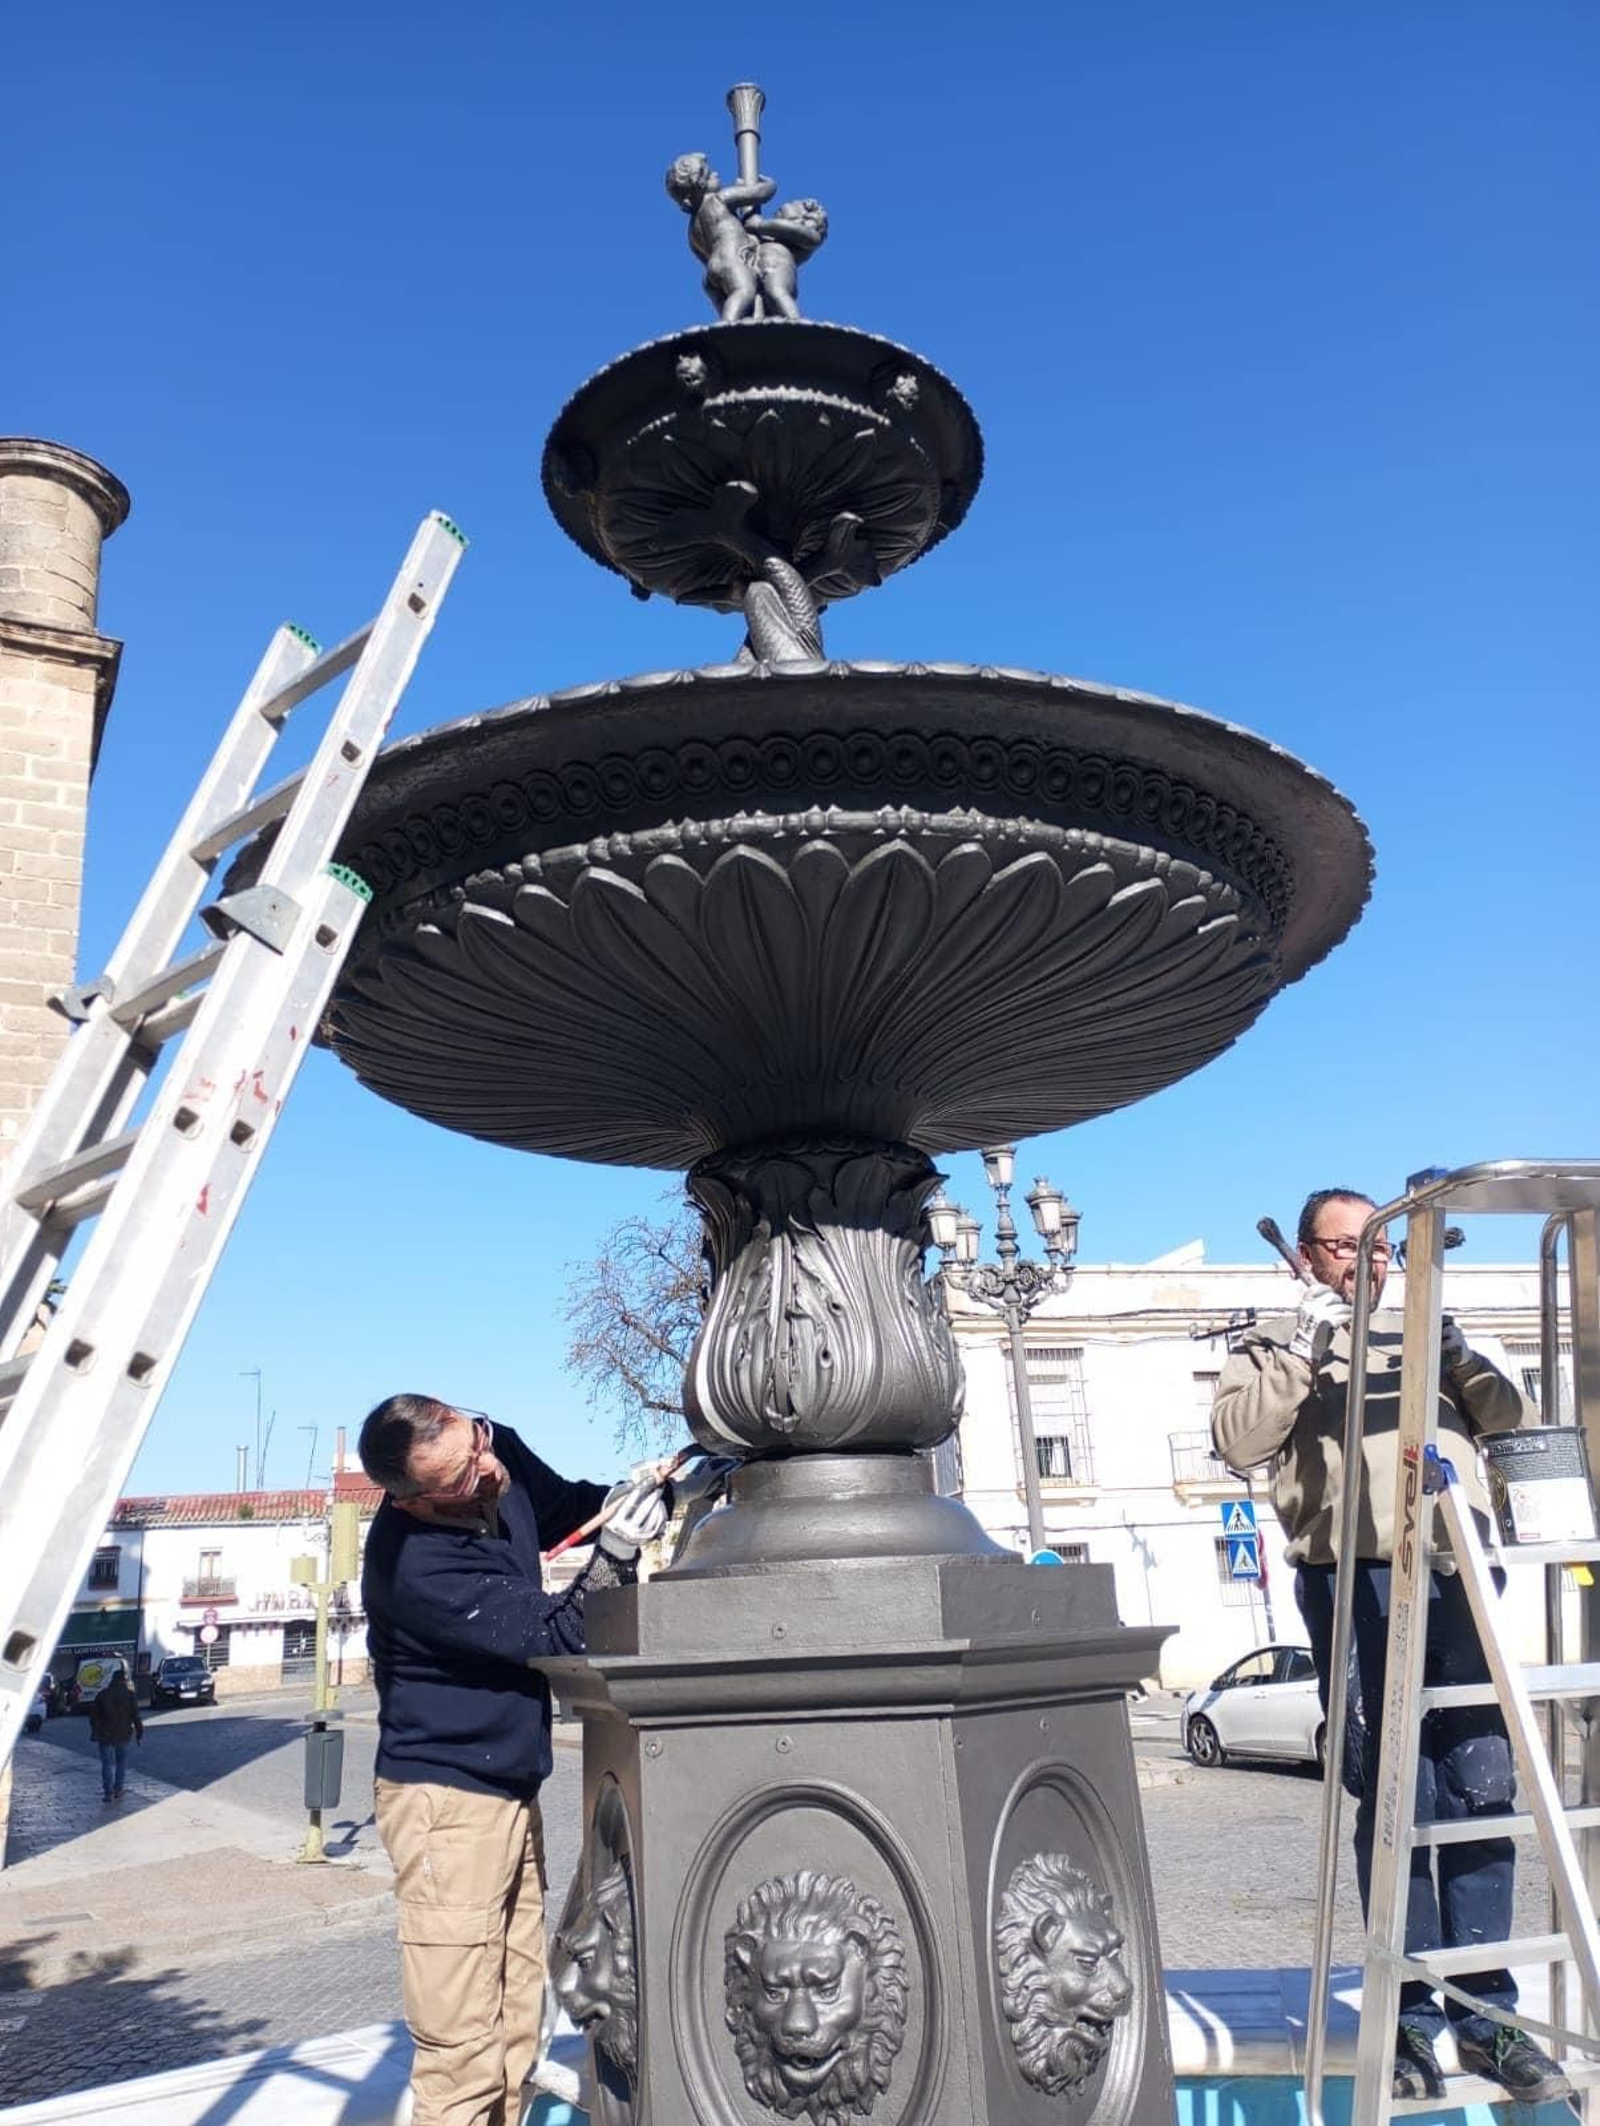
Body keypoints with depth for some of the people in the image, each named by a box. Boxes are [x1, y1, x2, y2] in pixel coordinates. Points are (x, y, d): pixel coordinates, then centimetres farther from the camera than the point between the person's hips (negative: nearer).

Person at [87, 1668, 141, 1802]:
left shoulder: (102, 1694, -1)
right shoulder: (129, 1695, -5)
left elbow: (93, 1715, 4)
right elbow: (136, 1716, -5)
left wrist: (95, 1732, 13)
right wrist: (139, 1732, 2)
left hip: (106, 1735, 0)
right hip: (124, 1734, 0)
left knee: (108, 1763, 3)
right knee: (121, 1762, 14)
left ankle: (109, 1793, -2)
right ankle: (118, 1790, 14)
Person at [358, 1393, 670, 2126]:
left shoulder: (499, 1455, -8)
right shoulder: (412, 1564, -28)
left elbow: (564, 1507, 14)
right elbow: (554, 1637, -20)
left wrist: (645, 1490, -3)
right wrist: (616, 1552, -32)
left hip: (510, 1790, 8)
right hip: (446, 1798, -8)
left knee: (516, 2028, 16)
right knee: (463, 2051, -3)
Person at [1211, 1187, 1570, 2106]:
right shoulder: (1276, 1346, 11)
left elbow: (1509, 1417, 17)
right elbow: (1239, 1440, -5)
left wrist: (1456, 1351, 1)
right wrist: (1304, 1350, -10)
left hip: (1456, 1581, 4)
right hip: (1358, 1583, -4)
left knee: (1482, 1796, 3)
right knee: (1396, 1802, -3)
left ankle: (1486, 2012, 14)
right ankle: (1411, 2019, 7)